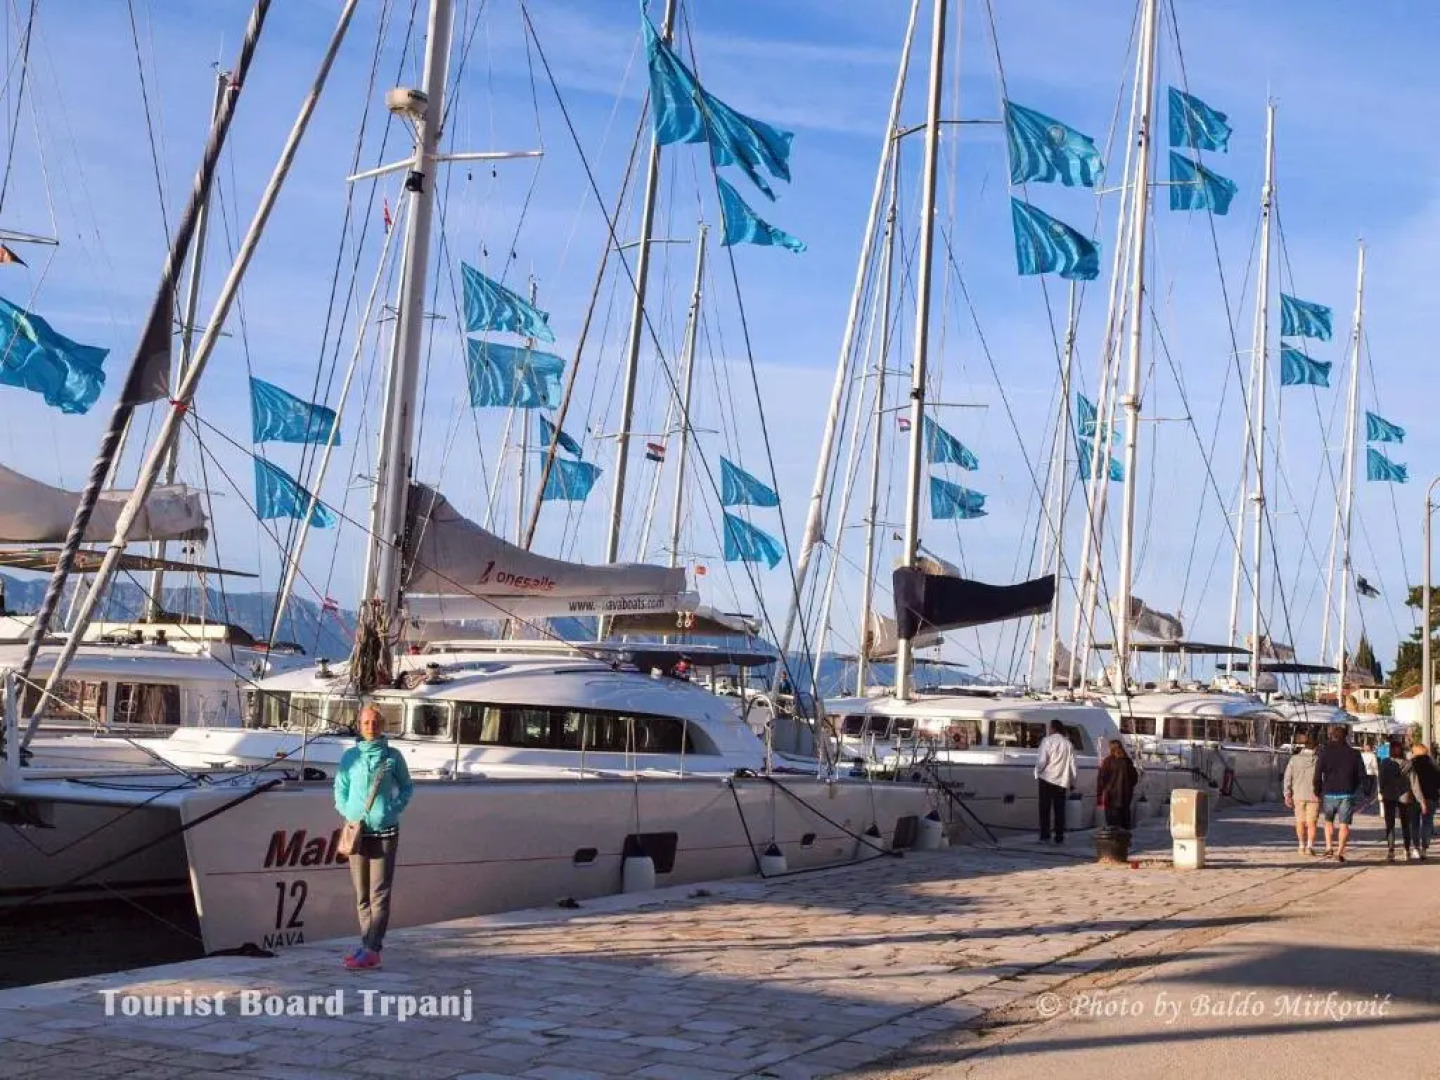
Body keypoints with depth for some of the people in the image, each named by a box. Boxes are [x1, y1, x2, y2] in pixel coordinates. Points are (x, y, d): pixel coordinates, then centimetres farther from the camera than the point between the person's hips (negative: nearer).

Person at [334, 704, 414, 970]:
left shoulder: (393, 756, 2)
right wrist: (347, 812, 1)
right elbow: (340, 789, 15)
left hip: (385, 831, -3)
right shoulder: (350, 756, 6)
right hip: (357, 831, 3)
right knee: (361, 893, 7)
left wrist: (396, 808, 0)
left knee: (379, 893, -6)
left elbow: (407, 787, 14)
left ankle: (371, 950, -8)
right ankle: (369, 946, 16)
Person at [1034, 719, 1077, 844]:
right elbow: (1072, 764, 7)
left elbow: (1041, 760, -13)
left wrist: (1038, 772, 3)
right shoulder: (1068, 743, 5)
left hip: (1047, 778, -3)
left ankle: (1044, 836, -2)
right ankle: (1059, 837, 6)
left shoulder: (1047, 740, -8)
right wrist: (1072, 781, 15)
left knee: (1045, 808, 3)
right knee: (1059, 809, 8)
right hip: (1062, 781, 3)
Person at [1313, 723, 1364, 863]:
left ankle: (1329, 847, 9)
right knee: (1344, 824, 2)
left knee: (1328, 821, 20)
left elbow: (1317, 776, -7)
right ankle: (1340, 852, -9)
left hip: (1329, 794, 0)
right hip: (1347, 795, 0)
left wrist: (1317, 793, 5)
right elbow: (1362, 775, 4)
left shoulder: (1324, 753, -3)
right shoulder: (1354, 753, 1)